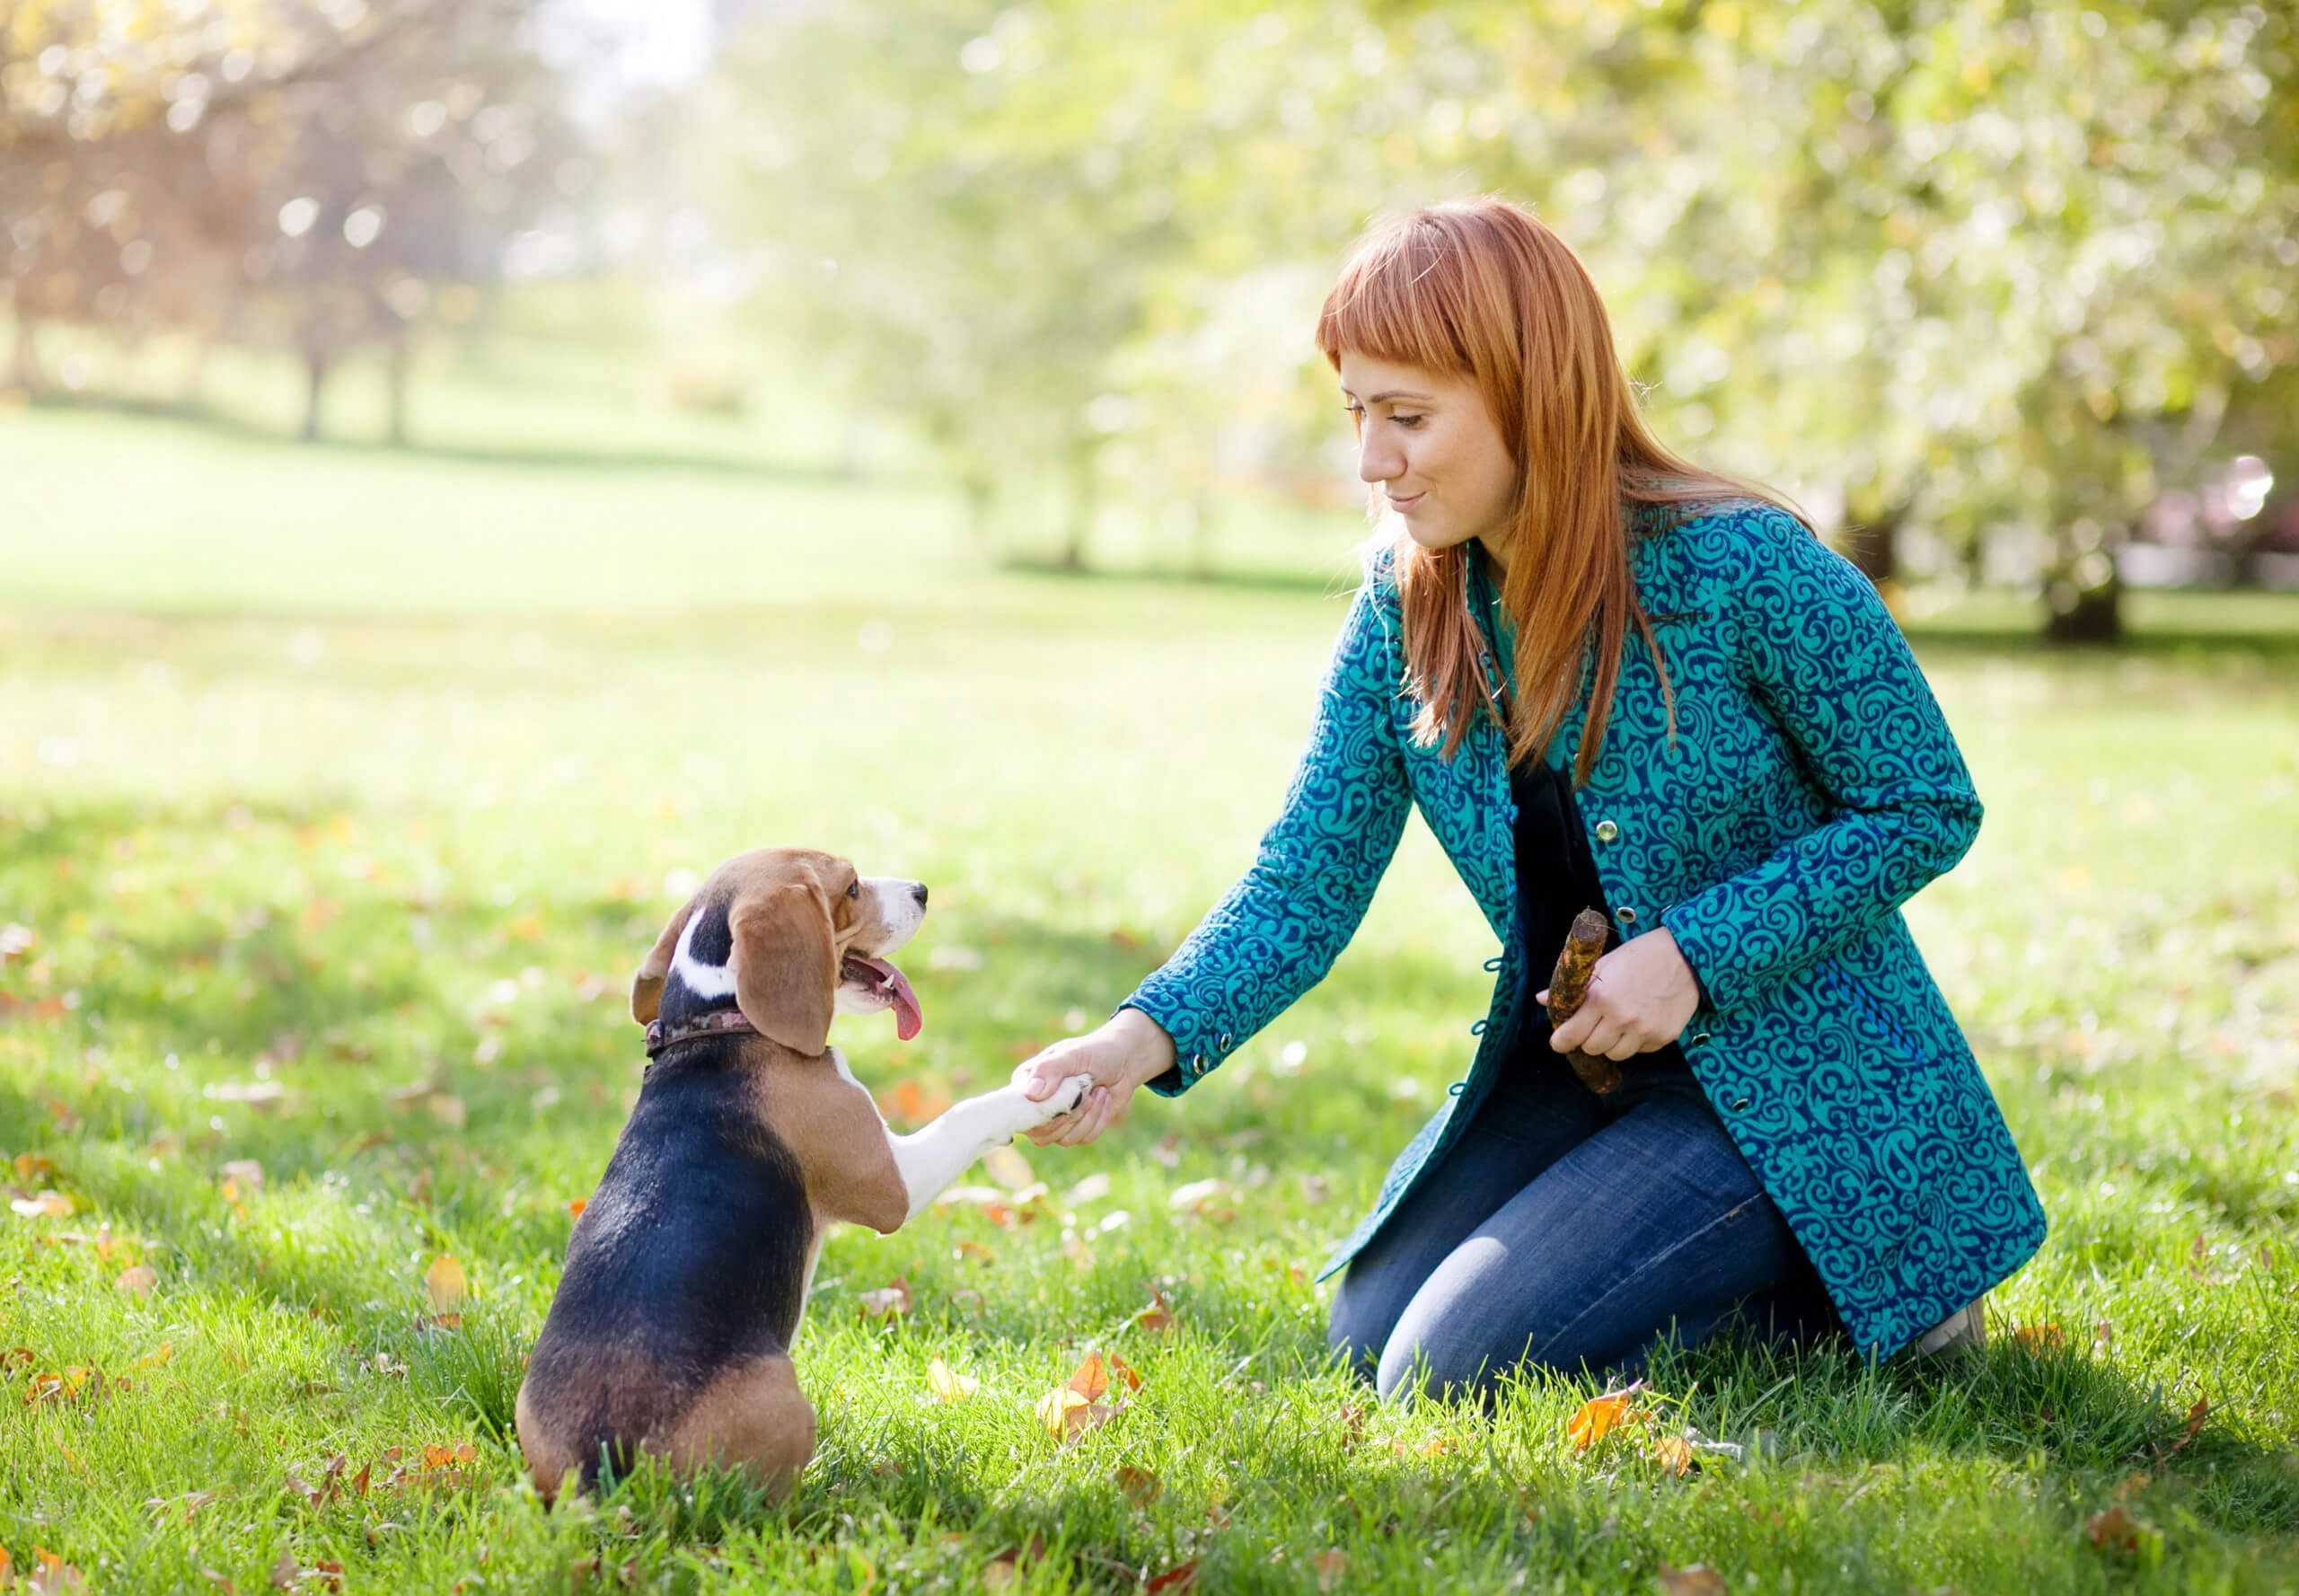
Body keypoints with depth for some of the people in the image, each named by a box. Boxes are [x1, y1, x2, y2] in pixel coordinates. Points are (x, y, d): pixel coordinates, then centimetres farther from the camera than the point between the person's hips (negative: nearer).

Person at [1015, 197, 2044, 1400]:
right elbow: (1310, 876, -6)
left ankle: (1832, 1296, 5)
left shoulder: (1742, 567, -21)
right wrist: (1150, 1035, -24)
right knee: (1371, 1339, 4)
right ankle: (1725, 1261, 19)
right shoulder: (1403, 603, -4)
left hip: (1793, 1080, -7)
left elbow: (1928, 811, -12)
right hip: (1570, 1068, 7)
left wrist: (1696, 954, -22)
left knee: (1459, 1368, -16)